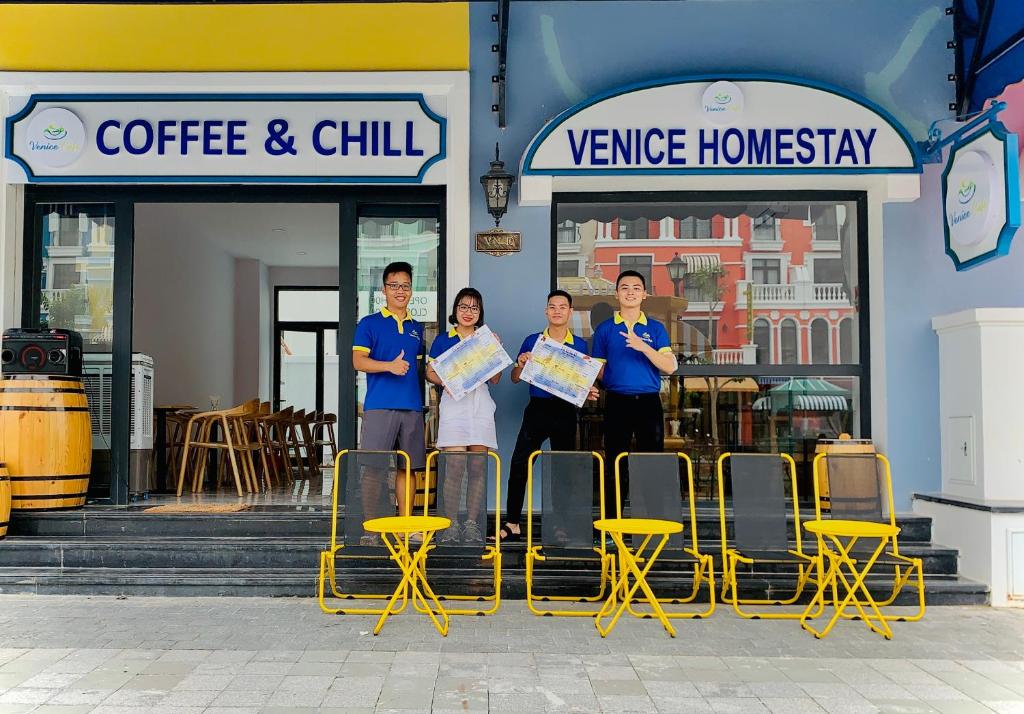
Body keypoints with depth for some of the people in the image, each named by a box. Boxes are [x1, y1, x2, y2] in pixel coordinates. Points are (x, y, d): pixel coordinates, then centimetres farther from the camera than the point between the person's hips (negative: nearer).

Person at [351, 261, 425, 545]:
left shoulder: (416, 328, 19)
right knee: (373, 468, -6)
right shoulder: (369, 324, 4)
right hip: (379, 406, -4)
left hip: (412, 407, 4)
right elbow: (358, 361, -6)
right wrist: (390, 366, -22)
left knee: (407, 467, 7)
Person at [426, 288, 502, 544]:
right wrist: (444, 381, -10)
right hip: (454, 401, -2)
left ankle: (472, 524, 5)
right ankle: (451, 525, -4)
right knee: (455, 466, -11)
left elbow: (495, 379, 12)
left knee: (478, 466, -1)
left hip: (481, 403, 2)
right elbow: (430, 372, 9)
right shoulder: (443, 340, 11)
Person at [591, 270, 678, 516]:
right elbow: (597, 369, 11)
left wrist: (643, 347, -16)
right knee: (616, 465, 2)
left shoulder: (656, 329, 8)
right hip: (617, 402, 0)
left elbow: (670, 367, -3)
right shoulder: (605, 329, 9)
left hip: (649, 402, 0)